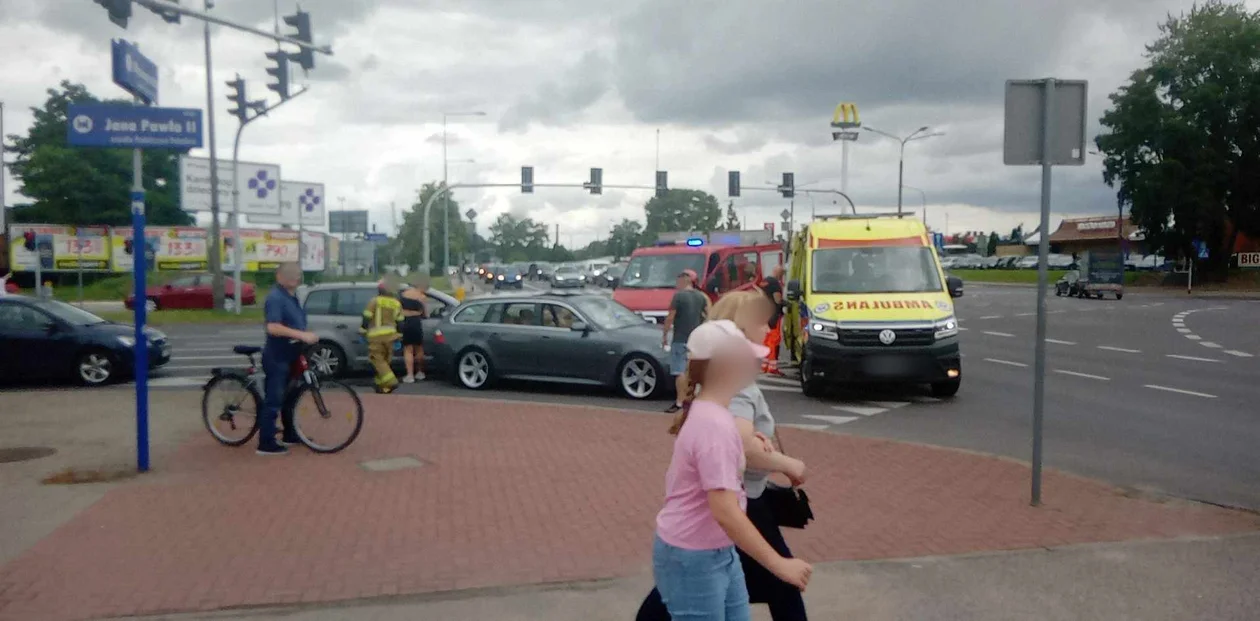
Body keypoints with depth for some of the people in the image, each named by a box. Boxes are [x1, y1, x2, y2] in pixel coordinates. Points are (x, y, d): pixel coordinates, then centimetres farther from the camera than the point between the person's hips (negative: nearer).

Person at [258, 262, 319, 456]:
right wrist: (302, 335, -33)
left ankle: (290, 435, 31)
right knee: (274, 399, -5)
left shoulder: (291, 296, 12)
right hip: (277, 357, -10)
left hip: (289, 355, 10)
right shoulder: (276, 297, -19)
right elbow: (273, 328, -31)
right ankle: (266, 443, 0)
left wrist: (306, 338, 15)